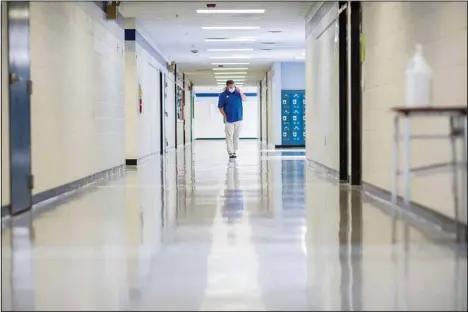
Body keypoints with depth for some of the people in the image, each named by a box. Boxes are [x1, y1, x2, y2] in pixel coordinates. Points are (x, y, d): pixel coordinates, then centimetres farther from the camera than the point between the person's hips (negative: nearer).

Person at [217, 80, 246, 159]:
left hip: (238, 119, 3)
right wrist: (225, 116, -8)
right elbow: (220, 107, -1)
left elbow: (244, 99, -6)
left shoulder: (237, 92, 8)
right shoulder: (223, 95, -2)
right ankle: (230, 152, -5)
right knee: (229, 136, -6)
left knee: (236, 136, 8)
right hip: (229, 120, -3)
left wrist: (240, 92, -19)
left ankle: (235, 151, 14)